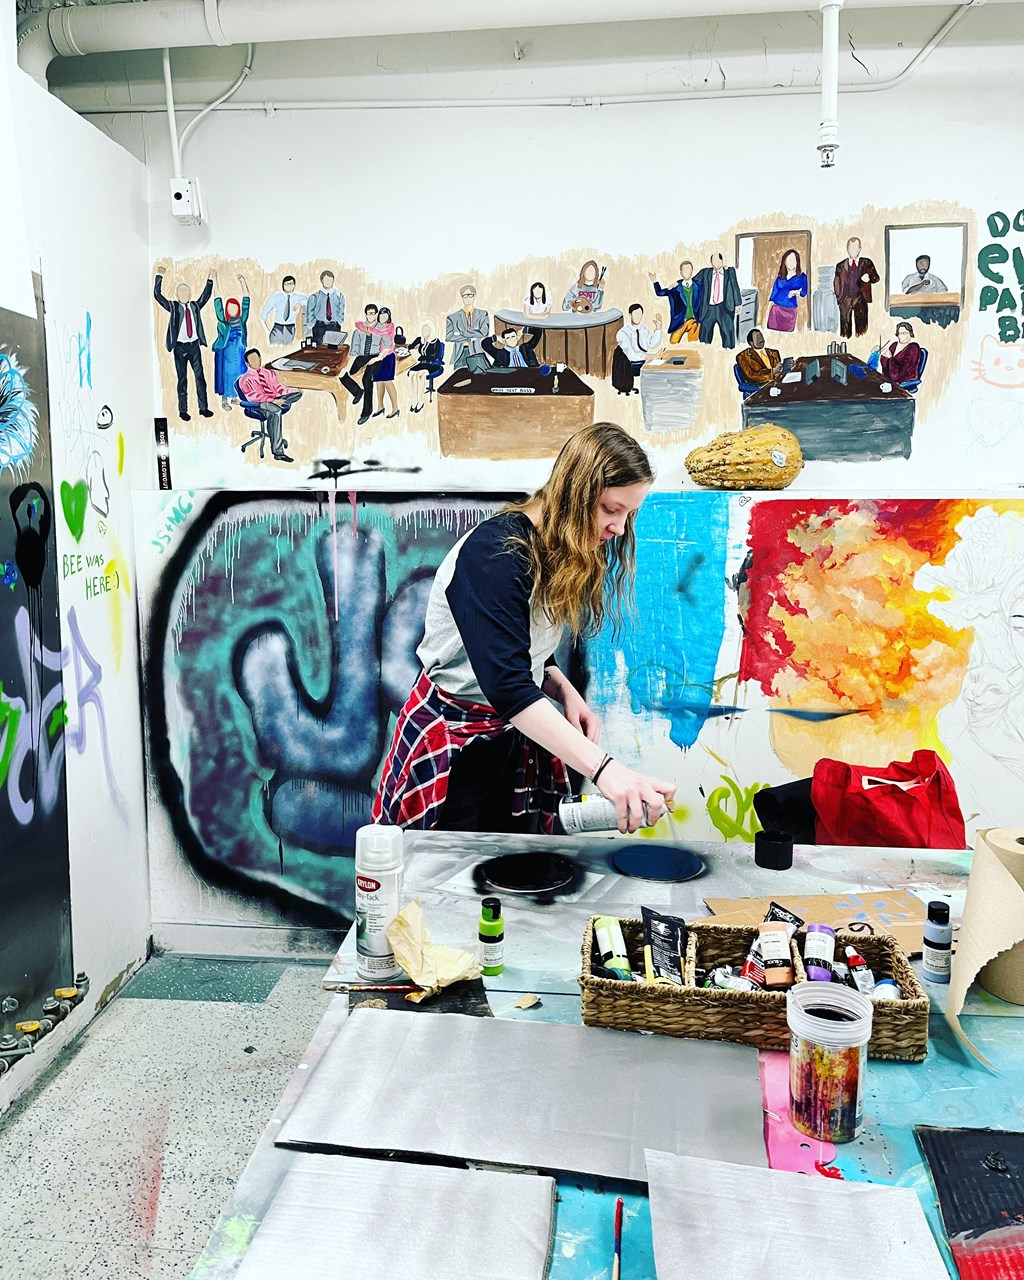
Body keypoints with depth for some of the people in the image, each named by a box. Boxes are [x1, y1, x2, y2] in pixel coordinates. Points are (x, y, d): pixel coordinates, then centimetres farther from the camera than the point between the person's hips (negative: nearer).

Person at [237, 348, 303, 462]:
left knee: (298, 394, -10)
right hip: (260, 405, -6)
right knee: (276, 412, -40)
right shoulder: (245, 379, 6)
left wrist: (287, 394, -3)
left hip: (275, 400, 6)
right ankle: (278, 452, -44)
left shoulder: (270, 373, 24)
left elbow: (278, 388, 19)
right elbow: (252, 397, -8)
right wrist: (272, 400, -20)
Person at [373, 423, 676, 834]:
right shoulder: (495, 553, -25)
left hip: (515, 740, 8)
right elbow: (507, 685, -35)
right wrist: (604, 770, -43)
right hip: (450, 748, -8)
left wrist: (566, 692, -8)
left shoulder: (558, 556, 3)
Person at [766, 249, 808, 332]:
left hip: (790, 311, -2)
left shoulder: (801, 277, 5)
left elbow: (803, 293, -5)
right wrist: (768, 310, 2)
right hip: (776, 309, 2)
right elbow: (774, 293, 10)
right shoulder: (780, 277, 12)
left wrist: (796, 292, -26)